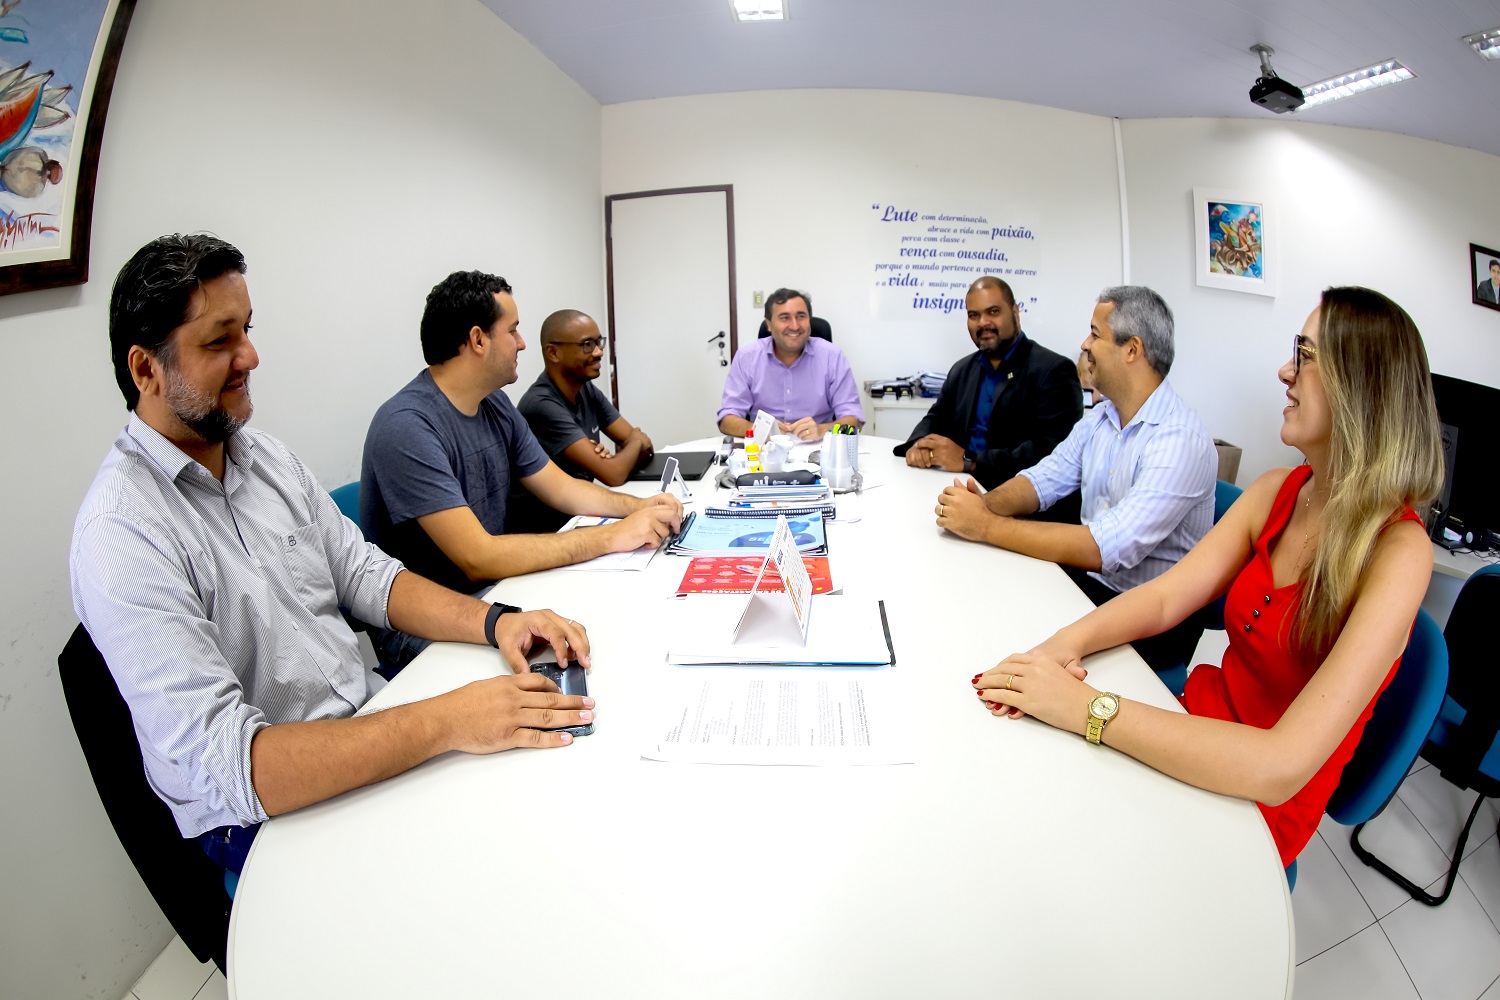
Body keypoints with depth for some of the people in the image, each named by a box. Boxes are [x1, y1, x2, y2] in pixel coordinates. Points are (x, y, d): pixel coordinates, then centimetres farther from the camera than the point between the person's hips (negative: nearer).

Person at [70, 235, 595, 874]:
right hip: (267, 812, -7)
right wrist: (449, 721, -32)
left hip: (371, 718, 7)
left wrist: (493, 622, -10)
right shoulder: (122, 533, -21)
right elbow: (225, 766, -28)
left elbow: (363, 574, 8)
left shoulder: (268, 457, 6)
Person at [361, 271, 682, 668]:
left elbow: (560, 487, 13)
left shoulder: (495, 404, 5)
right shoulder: (406, 427, -23)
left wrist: (638, 507, -7)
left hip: (489, 592, 8)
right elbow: (479, 559, -28)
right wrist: (613, 536, -26)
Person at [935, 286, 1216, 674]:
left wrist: (987, 526, -30)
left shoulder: (1180, 439, -22)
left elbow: (1106, 548, -31)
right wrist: (987, 503, -16)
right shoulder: (1101, 417, 6)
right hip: (1089, 579, 7)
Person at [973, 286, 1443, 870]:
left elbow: (1281, 767, -32)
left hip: (1258, 803, -5)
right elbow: (1166, 596, -6)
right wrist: (1067, 643, -26)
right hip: (1203, 723, 5)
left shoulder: (1398, 553, -23)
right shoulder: (1278, 492, -2)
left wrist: (1085, 707, -35)